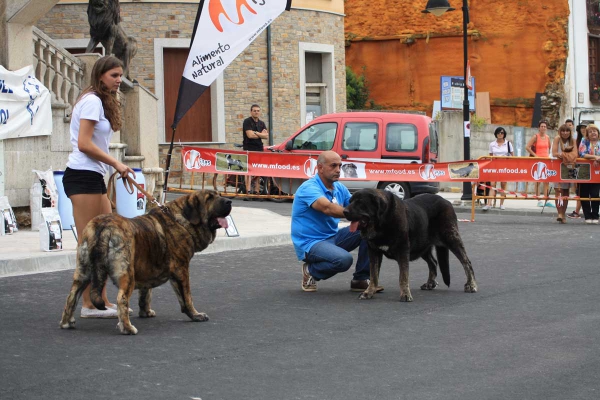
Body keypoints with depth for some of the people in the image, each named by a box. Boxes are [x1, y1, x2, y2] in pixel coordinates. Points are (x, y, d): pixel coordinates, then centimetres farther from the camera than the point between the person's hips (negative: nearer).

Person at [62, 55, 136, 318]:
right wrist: (115, 163, -14)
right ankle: (89, 305, -3)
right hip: (83, 176, -10)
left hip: (93, 177, 10)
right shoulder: (93, 101, -11)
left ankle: (103, 301, 12)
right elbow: (84, 144, -18)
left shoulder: (101, 101, 19)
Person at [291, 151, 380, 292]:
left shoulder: (340, 188, 8)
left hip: (333, 237, 8)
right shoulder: (309, 188, -18)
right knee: (344, 259, -34)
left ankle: (361, 280, -2)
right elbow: (328, 208, -35)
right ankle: (311, 271, -2)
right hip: (310, 243, -8)